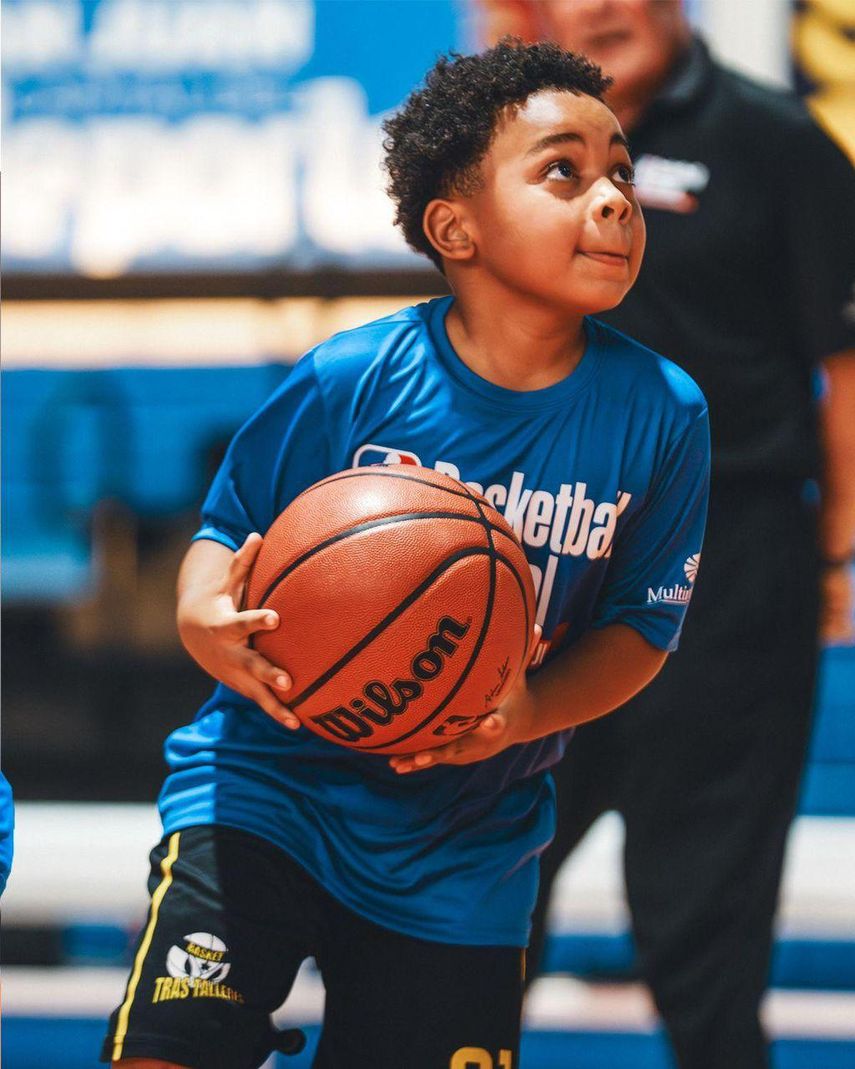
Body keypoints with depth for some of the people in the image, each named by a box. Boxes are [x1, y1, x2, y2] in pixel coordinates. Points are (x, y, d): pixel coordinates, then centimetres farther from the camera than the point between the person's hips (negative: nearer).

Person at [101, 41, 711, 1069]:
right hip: (274, 781, -2)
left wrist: (527, 715, -20)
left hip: (463, 853, 2)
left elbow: (640, 626, 0)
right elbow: (224, 535, -4)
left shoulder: (662, 415, -8)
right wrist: (211, 621, -28)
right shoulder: (352, 382, -14)